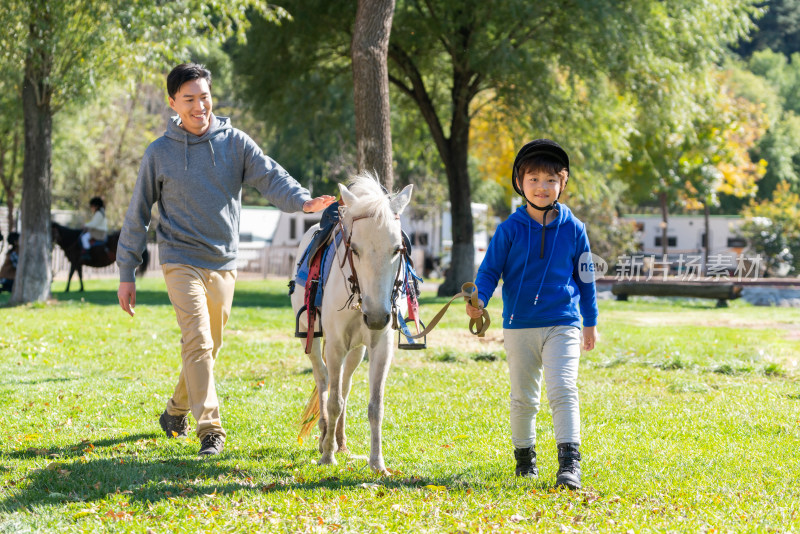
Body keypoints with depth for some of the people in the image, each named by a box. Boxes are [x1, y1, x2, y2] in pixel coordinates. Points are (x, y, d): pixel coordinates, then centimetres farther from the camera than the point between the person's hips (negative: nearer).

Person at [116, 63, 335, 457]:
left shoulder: (234, 142, 1)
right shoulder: (160, 153, -3)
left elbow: (270, 176, -12)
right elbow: (138, 214, 3)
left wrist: (303, 201, -33)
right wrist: (126, 273, 2)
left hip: (223, 262, 3)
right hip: (181, 259, -3)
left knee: (209, 346, 13)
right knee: (198, 341, -17)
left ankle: (176, 411, 34)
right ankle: (209, 428, -17)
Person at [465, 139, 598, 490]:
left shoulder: (573, 229, 2)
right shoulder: (510, 229, -1)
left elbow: (585, 277, 11)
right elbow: (490, 269, 0)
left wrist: (590, 322, 14)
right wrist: (478, 299, -21)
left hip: (563, 325, -1)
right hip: (520, 326, 1)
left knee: (563, 390, -16)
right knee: (523, 396, 11)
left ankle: (570, 462, -19)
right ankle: (524, 455, 29)